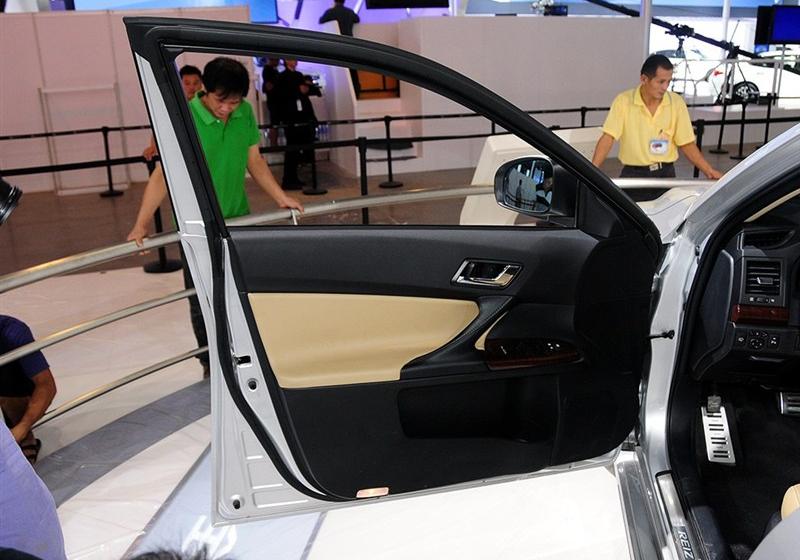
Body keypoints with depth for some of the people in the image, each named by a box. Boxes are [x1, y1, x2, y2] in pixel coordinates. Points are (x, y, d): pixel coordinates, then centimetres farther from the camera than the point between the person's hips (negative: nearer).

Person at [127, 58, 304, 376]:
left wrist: (280, 197, 5)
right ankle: (211, 361, 24)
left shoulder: (245, 113, -2)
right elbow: (163, 173, -20)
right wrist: (141, 224, -27)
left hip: (238, 218, 4)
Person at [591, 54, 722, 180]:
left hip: (666, 173, 2)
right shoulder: (623, 101, -6)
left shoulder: (677, 102, 0)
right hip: (633, 173, -2)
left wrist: (708, 170, -5)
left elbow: (687, 144, 4)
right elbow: (608, 138, -12)